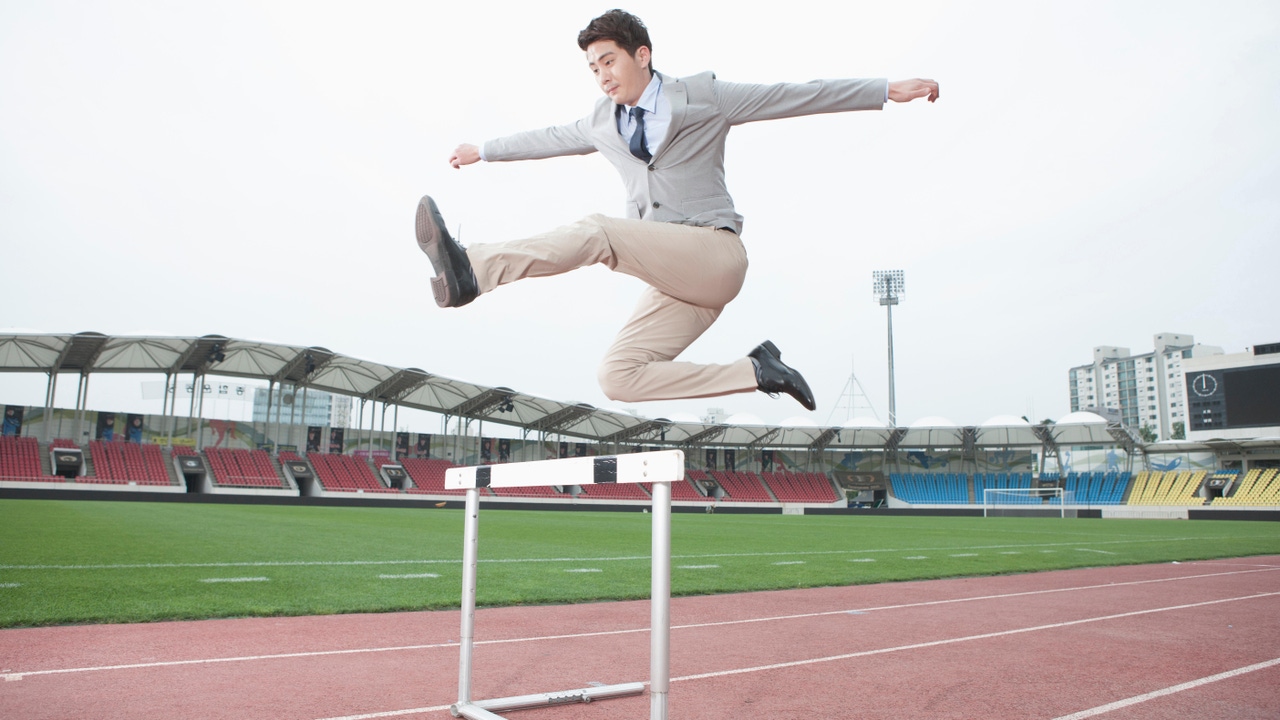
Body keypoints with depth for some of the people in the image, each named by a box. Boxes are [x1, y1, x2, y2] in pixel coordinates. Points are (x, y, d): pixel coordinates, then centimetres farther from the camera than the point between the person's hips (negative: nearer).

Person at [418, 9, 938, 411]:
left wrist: (886, 90, 2)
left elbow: (792, 96, 5)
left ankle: (472, 270, -37)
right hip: (672, 279, 7)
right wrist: (484, 151, 48)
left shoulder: (701, 95, 6)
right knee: (619, 377, -11)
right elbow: (549, 139, 37)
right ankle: (756, 372, -12)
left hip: (714, 254, -6)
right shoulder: (603, 121, 21)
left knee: (596, 232, -27)